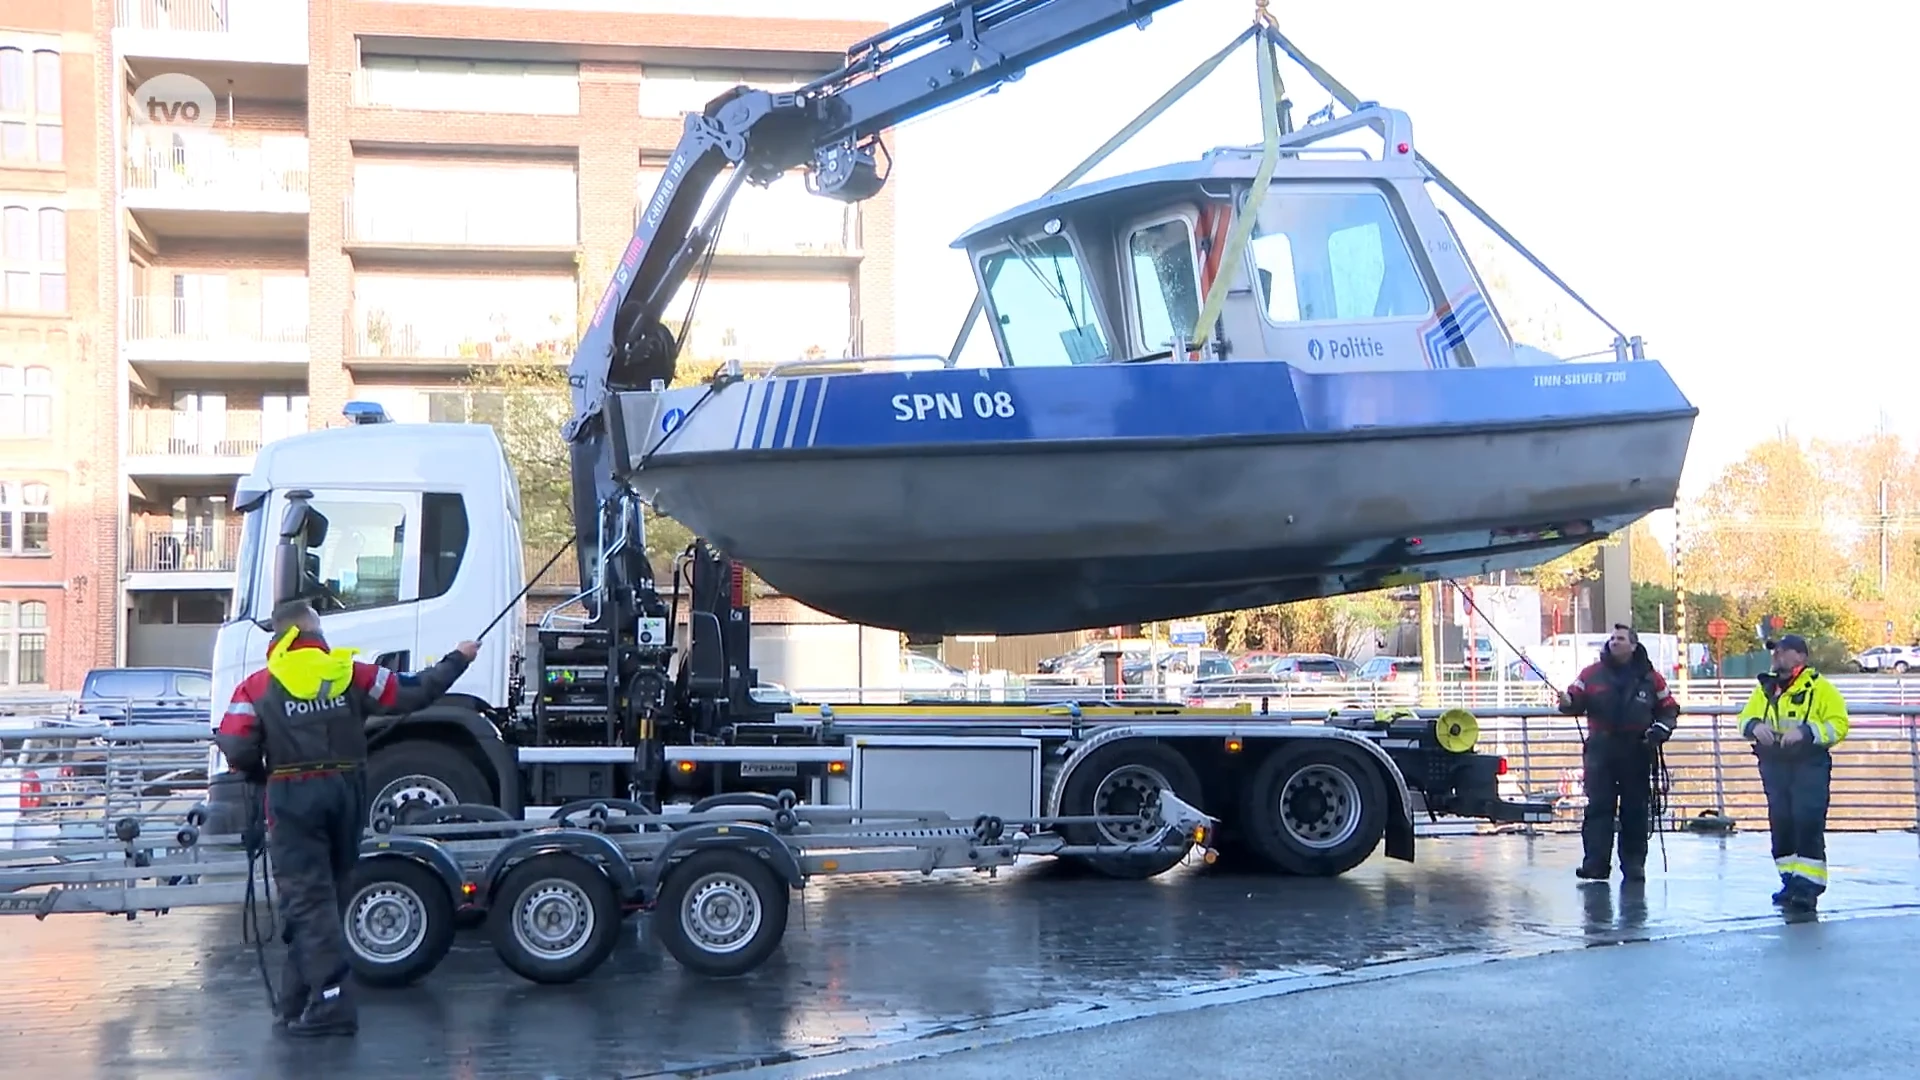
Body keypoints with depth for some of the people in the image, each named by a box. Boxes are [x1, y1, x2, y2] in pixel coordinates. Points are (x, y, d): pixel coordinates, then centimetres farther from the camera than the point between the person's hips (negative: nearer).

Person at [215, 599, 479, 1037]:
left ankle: (330, 1002, -12)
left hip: (292, 798, -3)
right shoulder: (350, 673, 4)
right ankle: (298, 1001, 21)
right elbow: (412, 693, 6)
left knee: (308, 900, -3)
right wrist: (457, 659, 19)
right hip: (345, 793, 4)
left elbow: (238, 751, -9)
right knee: (320, 894, 14)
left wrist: (264, 774, 13)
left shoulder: (259, 686, -2)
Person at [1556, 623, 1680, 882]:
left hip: (1637, 752, 0)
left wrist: (1661, 729, -6)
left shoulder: (1650, 678, 4)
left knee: (1636, 808, 5)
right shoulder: (1592, 674, 5)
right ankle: (1595, 863, -5)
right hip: (1601, 750, 0)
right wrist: (1568, 703, -19)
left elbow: (1669, 708, 11)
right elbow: (1576, 701, 4)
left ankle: (1634, 863, 14)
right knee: (1598, 807, -4)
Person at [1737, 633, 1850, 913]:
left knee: (1808, 823, -11)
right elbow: (1744, 718, 14)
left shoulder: (1821, 688, -4)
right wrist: (1755, 726, -10)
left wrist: (1805, 732, -23)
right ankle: (1791, 881, 17)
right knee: (1781, 824, 8)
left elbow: (1838, 725, -10)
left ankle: (1808, 885, -10)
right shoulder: (1765, 690, 15)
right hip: (1774, 766, 6)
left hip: (1810, 766, -6)